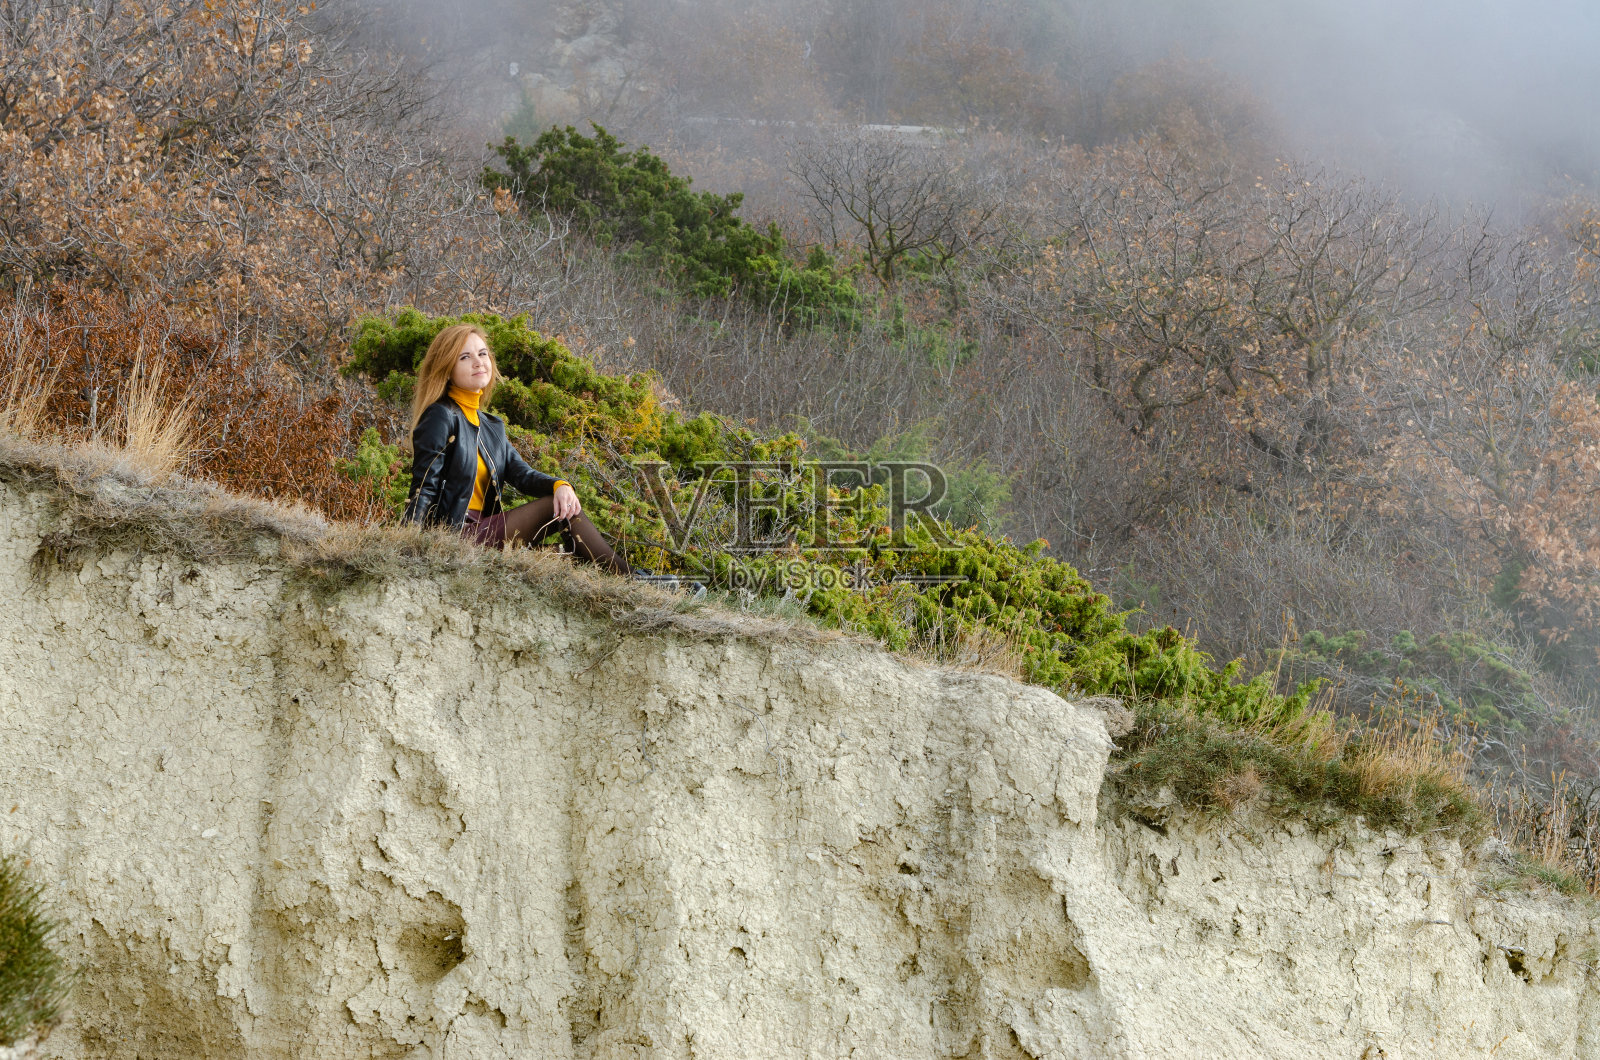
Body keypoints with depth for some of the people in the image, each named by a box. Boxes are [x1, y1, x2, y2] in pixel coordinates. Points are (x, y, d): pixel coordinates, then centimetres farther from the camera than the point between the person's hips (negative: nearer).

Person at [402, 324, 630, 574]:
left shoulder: (492, 426, 20)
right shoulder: (441, 417, -6)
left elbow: (522, 473, 8)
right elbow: (424, 489, -12)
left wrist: (559, 485, -14)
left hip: (483, 529, 8)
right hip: (454, 533, -8)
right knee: (554, 507, -14)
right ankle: (627, 578, -16)